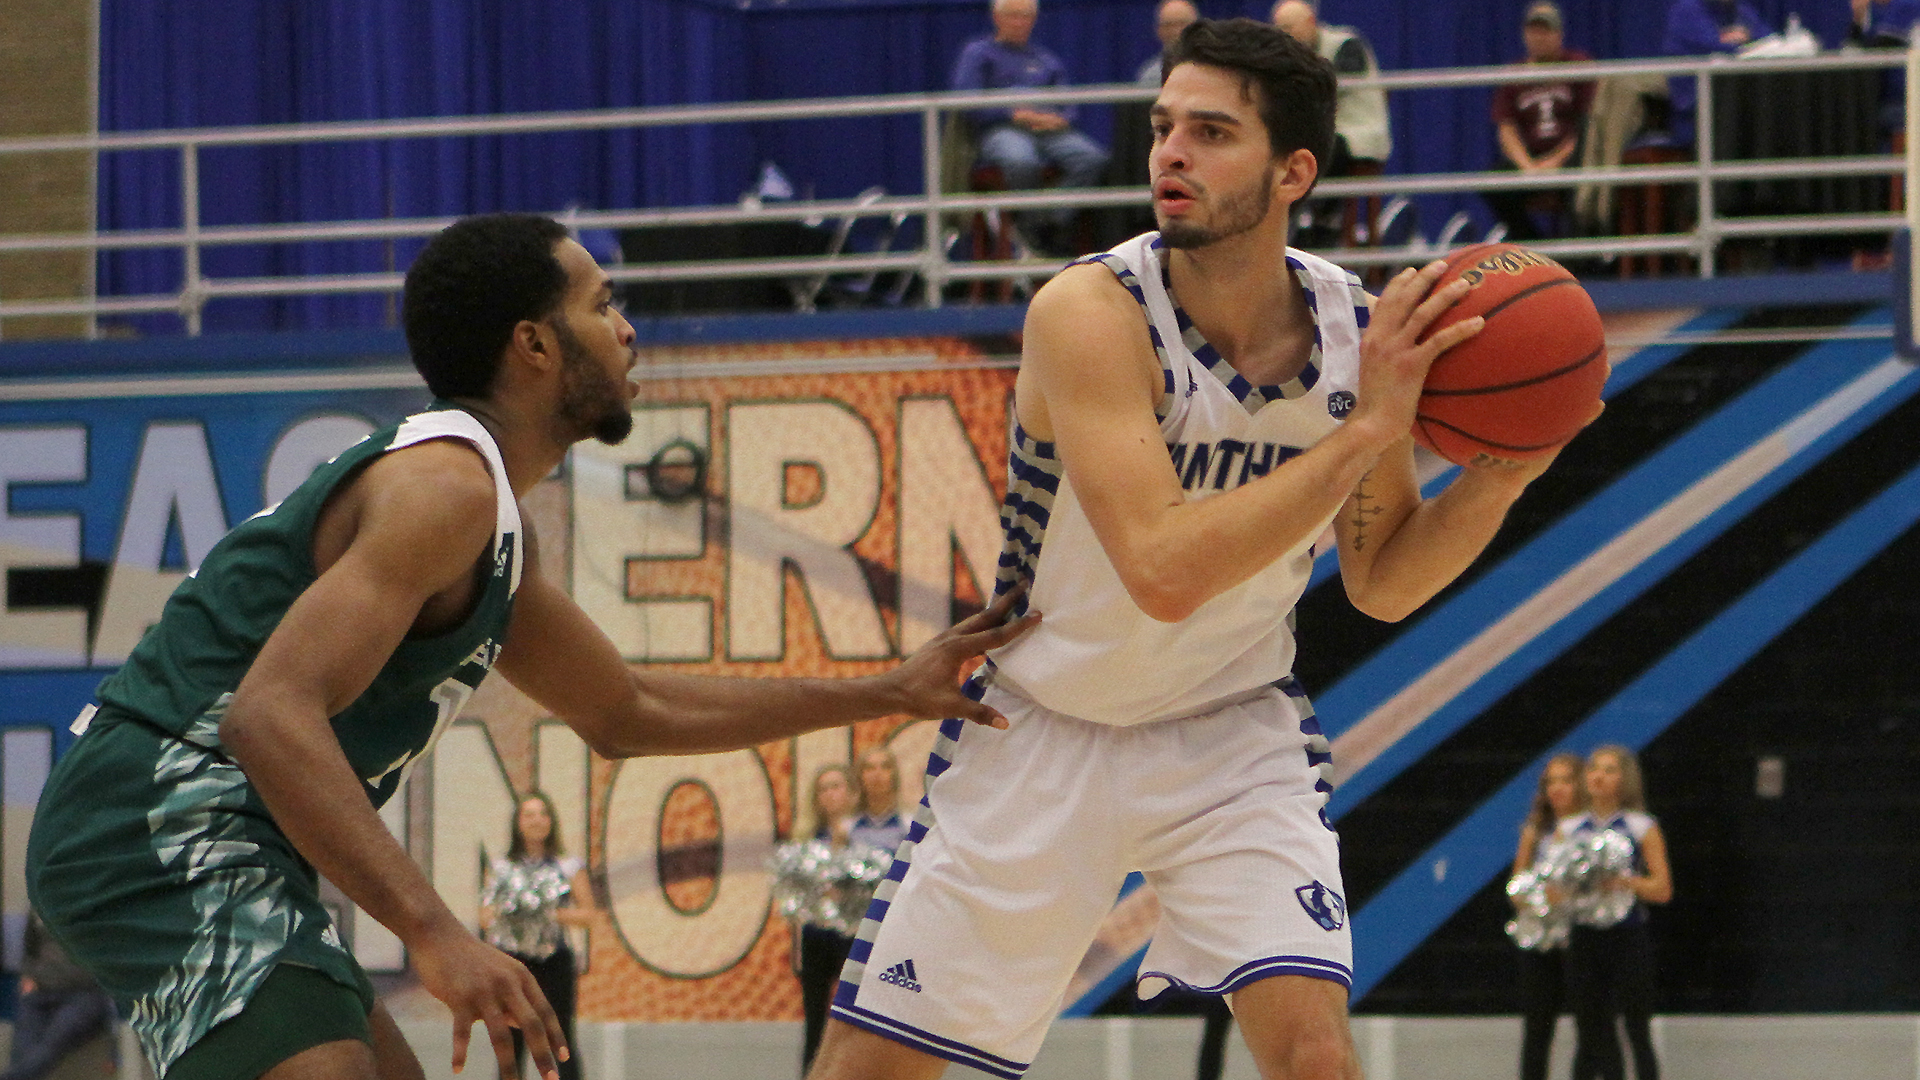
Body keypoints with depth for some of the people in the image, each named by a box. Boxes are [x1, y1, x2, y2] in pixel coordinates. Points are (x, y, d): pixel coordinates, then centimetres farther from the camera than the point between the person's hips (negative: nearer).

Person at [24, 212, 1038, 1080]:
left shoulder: (496, 530, 19)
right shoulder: (447, 485, -15)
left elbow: (627, 713, 33)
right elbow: (273, 714, -27)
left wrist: (888, 695, 29)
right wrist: (433, 934, -34)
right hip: (166, 826, -11)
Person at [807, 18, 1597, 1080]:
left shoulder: (1361, 334, -10)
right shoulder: (1091, 310, -25)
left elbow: (1381, 581, 5)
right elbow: (1165, 571, -35)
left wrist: (1499, 477, -14)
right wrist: (1362, 435, -35)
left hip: (1233, 736, 2)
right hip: (1038, 737, -2)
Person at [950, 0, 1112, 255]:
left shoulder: (1046, 59, 32)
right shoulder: (977, 52, 17)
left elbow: (1069, 103, 22)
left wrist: (1060, 119, -4)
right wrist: (1014, 115, -11)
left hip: (1050, 129, 4)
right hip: (1000, 129, -4)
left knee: (1092, 157, -29)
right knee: (1021, 161, -42)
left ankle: (1056, 222, -31)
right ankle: (1034, 227, -26)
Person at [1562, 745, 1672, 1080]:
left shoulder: (1642, 828, 2)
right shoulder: (1569, 830, 11)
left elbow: (1663, 889, -2)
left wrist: (1627, 881, -18)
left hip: (1628, 936, -3)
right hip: (1583, 937, 3)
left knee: (1637, 1031, -3)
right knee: (1591, 1035, 4)